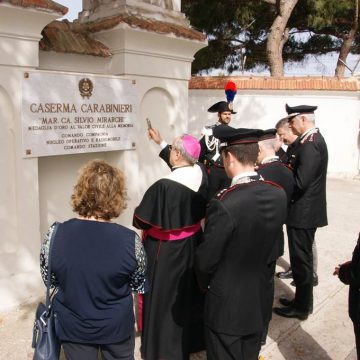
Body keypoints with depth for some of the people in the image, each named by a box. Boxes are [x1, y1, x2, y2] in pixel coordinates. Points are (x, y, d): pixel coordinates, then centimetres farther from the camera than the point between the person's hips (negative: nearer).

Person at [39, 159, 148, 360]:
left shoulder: (55, 235, -20)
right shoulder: (130, 240, -24)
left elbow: (49, 279, -3)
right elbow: (140, 285, -8)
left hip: (73, 326, 1)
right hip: (117, 326, 0)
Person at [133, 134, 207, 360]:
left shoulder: (164, 186, -30)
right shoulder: (201, 176, -10)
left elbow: (142, 221, -20)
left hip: (167, 250, -7)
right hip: (192, 245, 7)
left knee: (164, 299, 12)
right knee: (189, 293, 24)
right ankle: (192, 339, 44)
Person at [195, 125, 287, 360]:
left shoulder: (224, 205, -30)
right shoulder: (279, 195, -10)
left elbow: (205, 260, -18)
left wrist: (205, 284, 1)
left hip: (227, 303, -5)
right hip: (259, 299, 6)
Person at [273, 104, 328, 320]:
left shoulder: (310, 144, -21)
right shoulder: (315, 139, 11)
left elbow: (300, 182, -26)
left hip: (303, 211, -10)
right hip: (309, 209, 10)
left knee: (301, 259, 3)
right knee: (303, 257, 19)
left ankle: (301, 307, 17)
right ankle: (302, 301, 33)